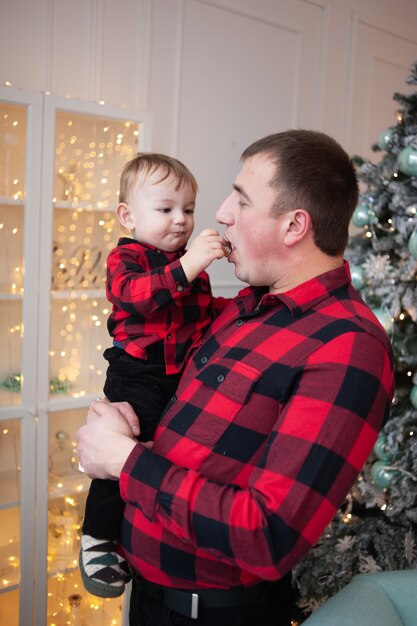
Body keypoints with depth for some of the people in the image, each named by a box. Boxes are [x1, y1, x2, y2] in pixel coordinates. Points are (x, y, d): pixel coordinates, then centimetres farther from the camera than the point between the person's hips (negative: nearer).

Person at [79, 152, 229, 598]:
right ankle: (98, 539, 4)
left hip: (185, 374, 8)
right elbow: (132, 294, -32)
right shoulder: (126, 257, -9)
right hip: (138, 374, -7)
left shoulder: (191, 261, 15)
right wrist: (185, 267, -40)